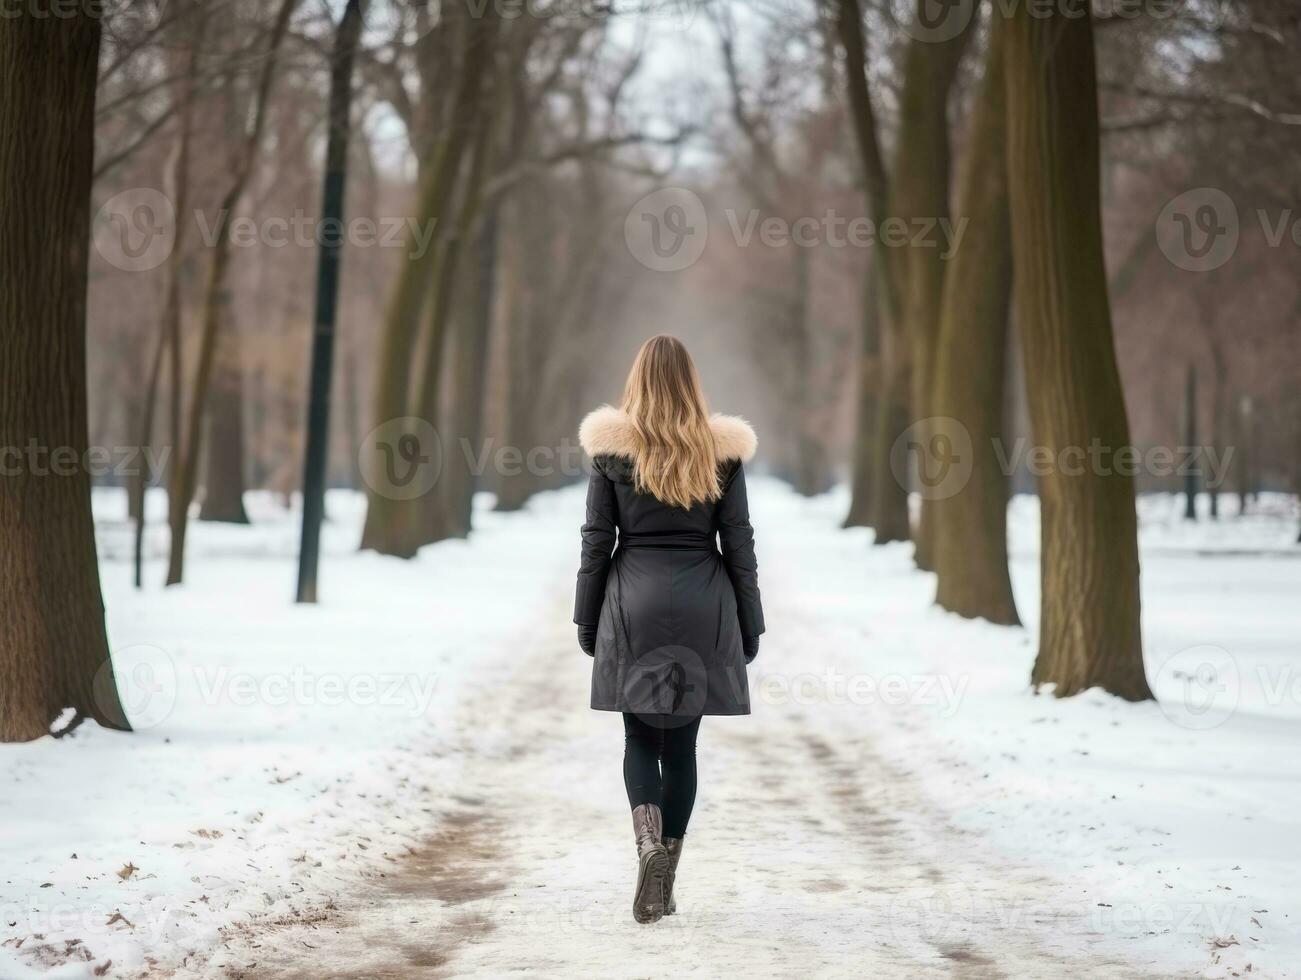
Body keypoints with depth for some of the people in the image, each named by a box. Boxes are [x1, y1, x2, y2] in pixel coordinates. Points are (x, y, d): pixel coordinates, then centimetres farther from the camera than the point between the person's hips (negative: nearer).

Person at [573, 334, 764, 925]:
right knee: (681, 742, 9)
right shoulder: (722, 450, 1)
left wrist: (586, 623, 8)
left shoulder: (612, 449, -1)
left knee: (640, 736, 9)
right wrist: (749, 629, 10)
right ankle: (665, 879, 11)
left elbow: (596, 543, 1)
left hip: (635, 605, -1)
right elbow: (739, 546, 4)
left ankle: (648, 843, -16)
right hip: (702, 607, 1)